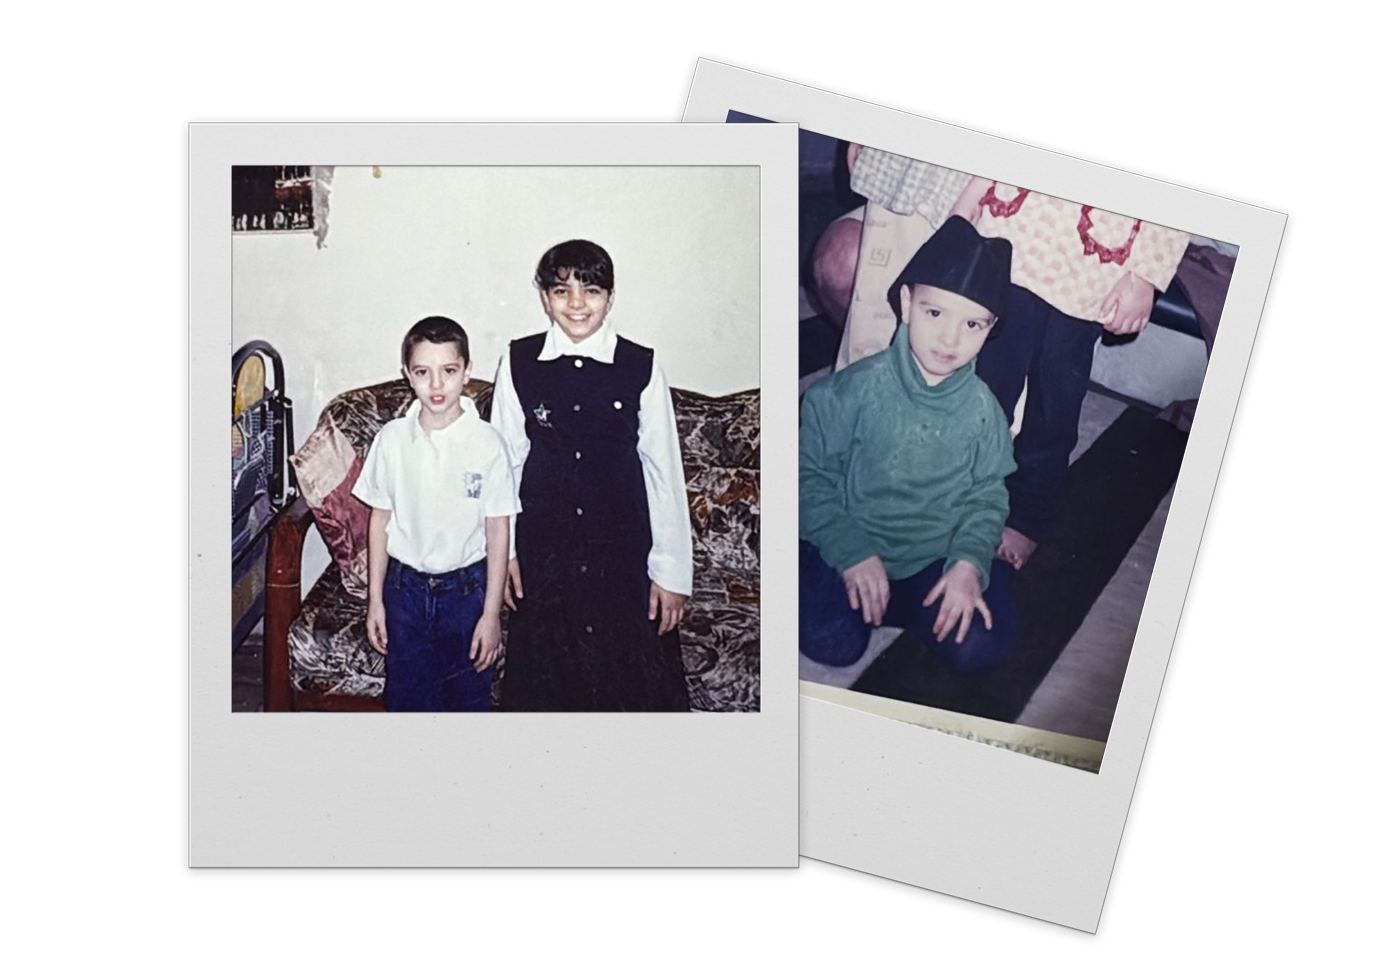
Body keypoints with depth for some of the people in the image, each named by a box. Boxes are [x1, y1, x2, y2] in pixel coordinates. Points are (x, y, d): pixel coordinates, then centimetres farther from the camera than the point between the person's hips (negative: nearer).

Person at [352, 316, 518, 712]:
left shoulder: (487, 443, -12)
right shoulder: (392, 439, -5)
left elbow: (498, 530, -8)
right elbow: (380, 520, 3)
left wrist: (491, 613, -8)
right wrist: (375, 600, 3)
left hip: (467, 589, -2)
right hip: (406, 589, 2)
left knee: (469, 698, 12)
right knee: (407, 698, 10)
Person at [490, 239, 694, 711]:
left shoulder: (641, 368, -7)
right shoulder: (518, 362, -2)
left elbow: (664, 472, -4)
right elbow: (504, 460, 4)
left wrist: (671, 570, -5)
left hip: (624, 550, -1)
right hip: (543, 550, 1)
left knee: (635, 678, 6)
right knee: (543, 677, 14)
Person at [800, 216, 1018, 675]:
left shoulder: (981, 407, -7)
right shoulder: (856, 389, -15)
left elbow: (986, 496, 2)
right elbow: (810, 476, -10)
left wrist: (969, 563, -16)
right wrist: (852, 553, -18)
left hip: (937, 555, 2)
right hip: (854, 546, -2)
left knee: (976, 649, -17)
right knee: (830, 644, -23)